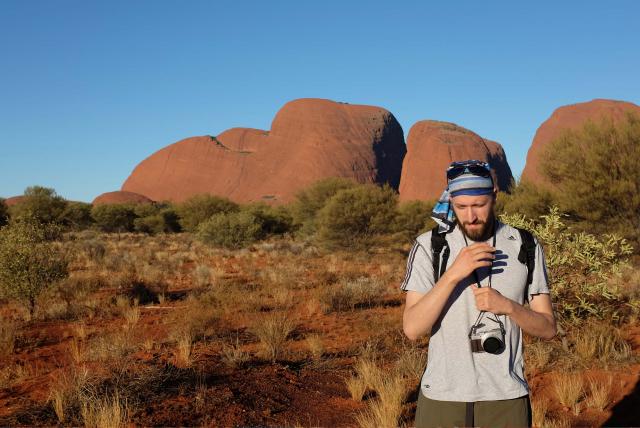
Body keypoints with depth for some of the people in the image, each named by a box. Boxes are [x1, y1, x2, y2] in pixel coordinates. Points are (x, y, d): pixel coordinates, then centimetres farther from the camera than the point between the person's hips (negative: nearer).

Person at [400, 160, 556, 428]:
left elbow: (547, 328, 2)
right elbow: (412, 328, -13)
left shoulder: (526, 247, -1)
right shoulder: (428, 246, -6)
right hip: (442, 396, -1)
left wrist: (507, 306, -17)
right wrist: (453, 274, -24)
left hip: (506, 396, 1)